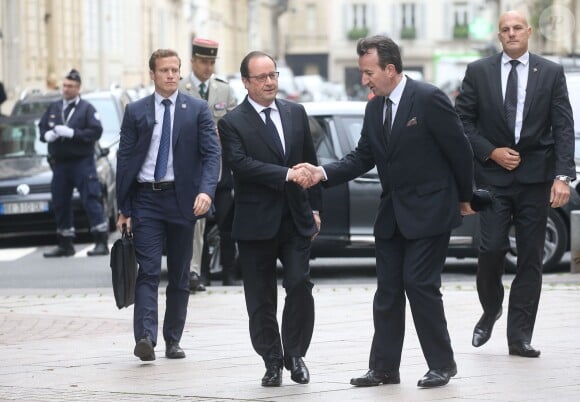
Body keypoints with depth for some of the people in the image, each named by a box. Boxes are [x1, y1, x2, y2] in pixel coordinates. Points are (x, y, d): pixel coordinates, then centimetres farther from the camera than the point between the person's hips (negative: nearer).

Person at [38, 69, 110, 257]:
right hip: (59, 163, 5)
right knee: (60, 204, 9)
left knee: (91, 200, -9)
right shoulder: (54, 108, 12)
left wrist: (72, 133, -20)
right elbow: (42, 127, 16)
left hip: (82, 162, -5)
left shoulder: (87, 108, -2)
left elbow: (96, 131, -12)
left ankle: (102, 242, -9)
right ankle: (65, 244, 19)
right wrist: (47, 135, -8)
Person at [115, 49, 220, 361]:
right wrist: (123, 208, 0)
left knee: (179, 275, 7)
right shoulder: (135, 112, 5)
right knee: (148, 271, -11)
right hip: (146, 198, -1)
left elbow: (211, 154, -4)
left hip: (181, 199, 1)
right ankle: (145, 337, -21)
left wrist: (206, 190, -22)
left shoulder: (197, 110, 3)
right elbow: (124, 159, 5)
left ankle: (172, 340, 16)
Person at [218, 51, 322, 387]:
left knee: (300, 285, -10)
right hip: (257, 223, -2)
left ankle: (295, 354, 6)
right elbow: (242, 164, -18)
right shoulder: (233, 123, -4)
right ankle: (273, 362, 14)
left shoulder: (296, 113, 10)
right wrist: (286, 175, -25)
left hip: (296, 220, 2)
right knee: (261, 299, 3)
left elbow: (311, 162, 15)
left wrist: (314, 208, 11)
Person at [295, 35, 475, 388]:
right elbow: (363, 158, 8)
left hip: (429, 210, -7)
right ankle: (384, 368, 12)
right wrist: (324, 173, -8)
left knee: (420, 284, -9)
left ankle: (442, 364, 3)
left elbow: (459, 149, -10)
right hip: (393, 213, 8)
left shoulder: (429, 99, -15)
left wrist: (463, 198, -1)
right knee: (388, 291, 7)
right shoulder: (374, 109, 8)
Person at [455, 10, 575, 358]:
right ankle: (491, 311, 20)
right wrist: (491, 152, -8)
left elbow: (563, 127, -1)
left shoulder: (551, 73, 3)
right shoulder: (478, 72, 4)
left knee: (531, 258, 2)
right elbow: (463, 120, 4)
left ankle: (520, 336, 7)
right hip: (493, 176, -1)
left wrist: (562, 176, -11)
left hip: (535, 177, 1)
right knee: (492, 249, -8)